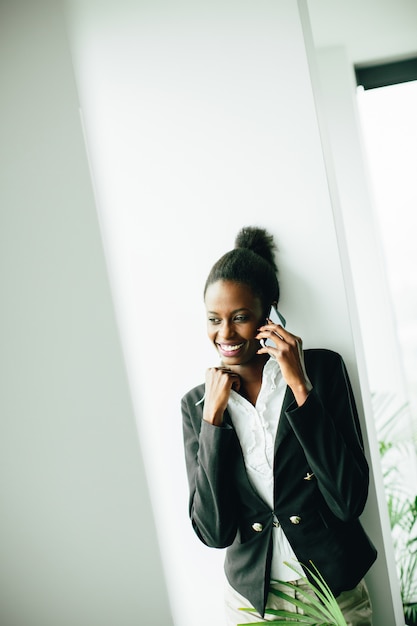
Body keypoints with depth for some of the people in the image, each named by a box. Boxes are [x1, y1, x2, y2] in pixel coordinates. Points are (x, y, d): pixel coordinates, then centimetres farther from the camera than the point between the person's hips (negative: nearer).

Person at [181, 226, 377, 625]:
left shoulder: (323, 368, -12)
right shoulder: (196, 405, -6)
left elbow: (350, 500, -17)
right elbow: (213, 532, -12)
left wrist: (301, 388, -23)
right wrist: (214, 416, -19)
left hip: (337, 592, -1)